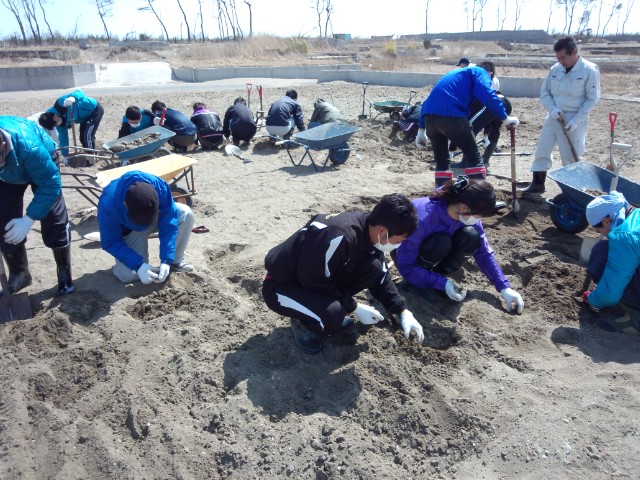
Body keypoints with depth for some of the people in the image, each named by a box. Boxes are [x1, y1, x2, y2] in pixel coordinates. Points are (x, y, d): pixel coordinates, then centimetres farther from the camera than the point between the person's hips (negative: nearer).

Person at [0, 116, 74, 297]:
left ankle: (64, 273, 14)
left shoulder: (29, 148, -47)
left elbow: (51, 183, -35)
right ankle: (18, 274, 20)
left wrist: (29, 218, -37)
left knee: (54, 224, -8)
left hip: (42, 166, -3)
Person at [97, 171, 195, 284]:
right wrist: (138, 266, -38)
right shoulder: (108, 204, -39)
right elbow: (110, 243, -28)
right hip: (127, 231, -2)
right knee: (129, 275, -22)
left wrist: (166, 260, -34)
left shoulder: (159, 186, -36)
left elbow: (169, 223, -28)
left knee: (185, 213, -26)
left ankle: (176, 262, -7)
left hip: (156, 216, 3)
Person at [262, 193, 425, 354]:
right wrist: (354, 307, -17)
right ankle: (302, 321, -1)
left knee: (372, 268, -11)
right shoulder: (340, 236, -35)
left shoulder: (370, 231, -9)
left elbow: (381, 278, 4)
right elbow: (315, 283, -27)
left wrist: (403, 312, -4)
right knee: (332, 315, -34)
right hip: (281, 285, -8)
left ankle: (335, 312, 7)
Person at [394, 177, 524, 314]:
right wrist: (443, 284, -33)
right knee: (441, 242, -36)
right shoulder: (422, 218, -37)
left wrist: (504, 288, -14)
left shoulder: (467, 215, -20)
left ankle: (437, 275, -6)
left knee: (471, 236, -24)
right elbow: (405, 267, -30)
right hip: (404, 254, -5)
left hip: (438, 252, 5)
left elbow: (484, 252, -9)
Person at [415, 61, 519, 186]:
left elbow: (429, 103, 32)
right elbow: (486, 95, -7)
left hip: (429, 115, 7)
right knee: (474, 157, 4)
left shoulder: (454, 74, 37)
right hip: (451, 115, -7)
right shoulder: (480, 72, 16)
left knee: (441, 161, 19)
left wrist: (421, 130, 31)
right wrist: (505, 118, -3)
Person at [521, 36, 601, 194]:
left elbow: (592, 99, -10)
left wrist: (576, 120, -18)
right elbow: (544, 92, 8)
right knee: (542, 149, 6)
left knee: (570, 157, 0)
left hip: (574, 120, -5)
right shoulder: (555, 69, 3)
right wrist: (553, 108, -11)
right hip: (554, 117, 5)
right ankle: (538, 184, 20)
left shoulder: (590, 70, -10)